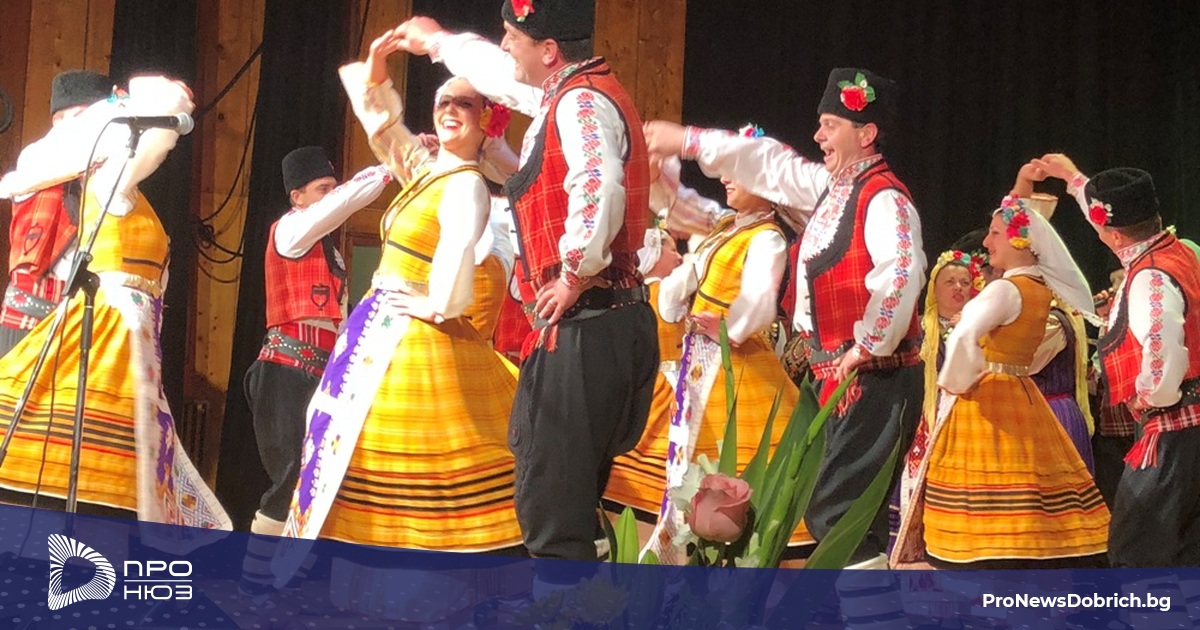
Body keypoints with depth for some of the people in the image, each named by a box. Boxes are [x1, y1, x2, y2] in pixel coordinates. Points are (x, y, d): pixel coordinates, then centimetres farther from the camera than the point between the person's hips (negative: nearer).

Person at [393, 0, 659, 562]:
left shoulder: (582, 101, -13)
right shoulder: (567, 93, 18)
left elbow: (599, 191, -34)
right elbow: (503, 75, 39)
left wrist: (576, 275, -22)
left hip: (584, 331, -10)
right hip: (588, 329, 10)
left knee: (550, 509, -9)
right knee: (566, 499, 13)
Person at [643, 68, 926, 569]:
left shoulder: (884, 199, -15)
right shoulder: (830, 186, 14)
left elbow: (902, 274, -30)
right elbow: (770, 164, 24)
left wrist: (870, 345, -22)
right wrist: (688, 141, 25)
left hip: (874, 379, -10)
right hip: (838, 377, 10)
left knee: (836, 513, -13)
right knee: (838, 512, 14)